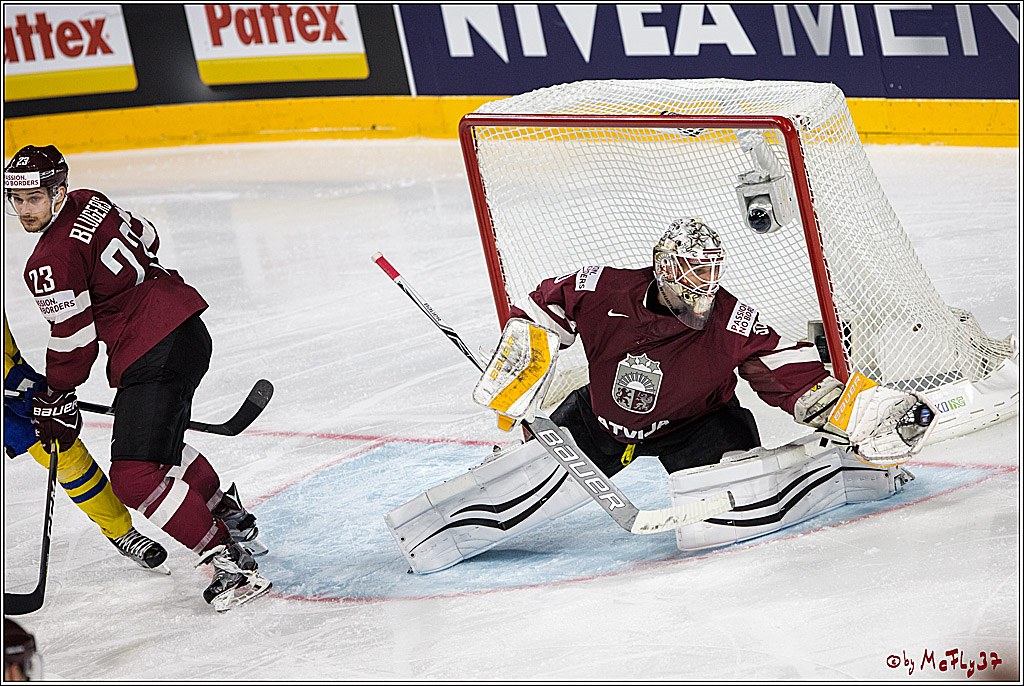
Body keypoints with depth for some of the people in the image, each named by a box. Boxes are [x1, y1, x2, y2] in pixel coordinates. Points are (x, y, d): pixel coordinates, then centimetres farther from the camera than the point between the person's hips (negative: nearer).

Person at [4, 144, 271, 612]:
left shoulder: (50, 264, -16)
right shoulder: (89, 203, 9)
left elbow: (73, 341, -12)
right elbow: (145, 237, 24)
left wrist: (56, 401, 2)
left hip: (154, 358, -10)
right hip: (186, 328, 10)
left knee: (134, 475, -15)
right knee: (161, 445, 30)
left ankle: (229, 561, -17)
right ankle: (231, 517, 47)